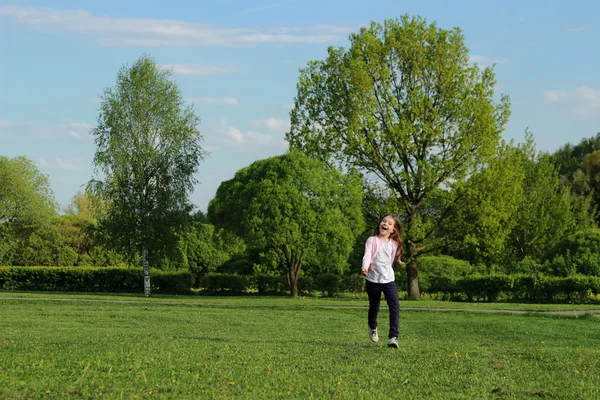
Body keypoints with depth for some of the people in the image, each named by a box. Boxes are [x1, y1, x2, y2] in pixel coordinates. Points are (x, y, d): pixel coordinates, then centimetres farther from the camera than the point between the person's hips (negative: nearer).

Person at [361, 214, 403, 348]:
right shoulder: (372, 240, -8)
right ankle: (372, 327, 47)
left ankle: (393, 337, -18)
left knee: (395, 306, -16)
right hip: (373, 279, -2)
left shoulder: (394, 244, 4)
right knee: (374, 307, 15)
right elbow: (367, 255, -23)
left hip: (389, 279, 2)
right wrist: (365, 268, -37)